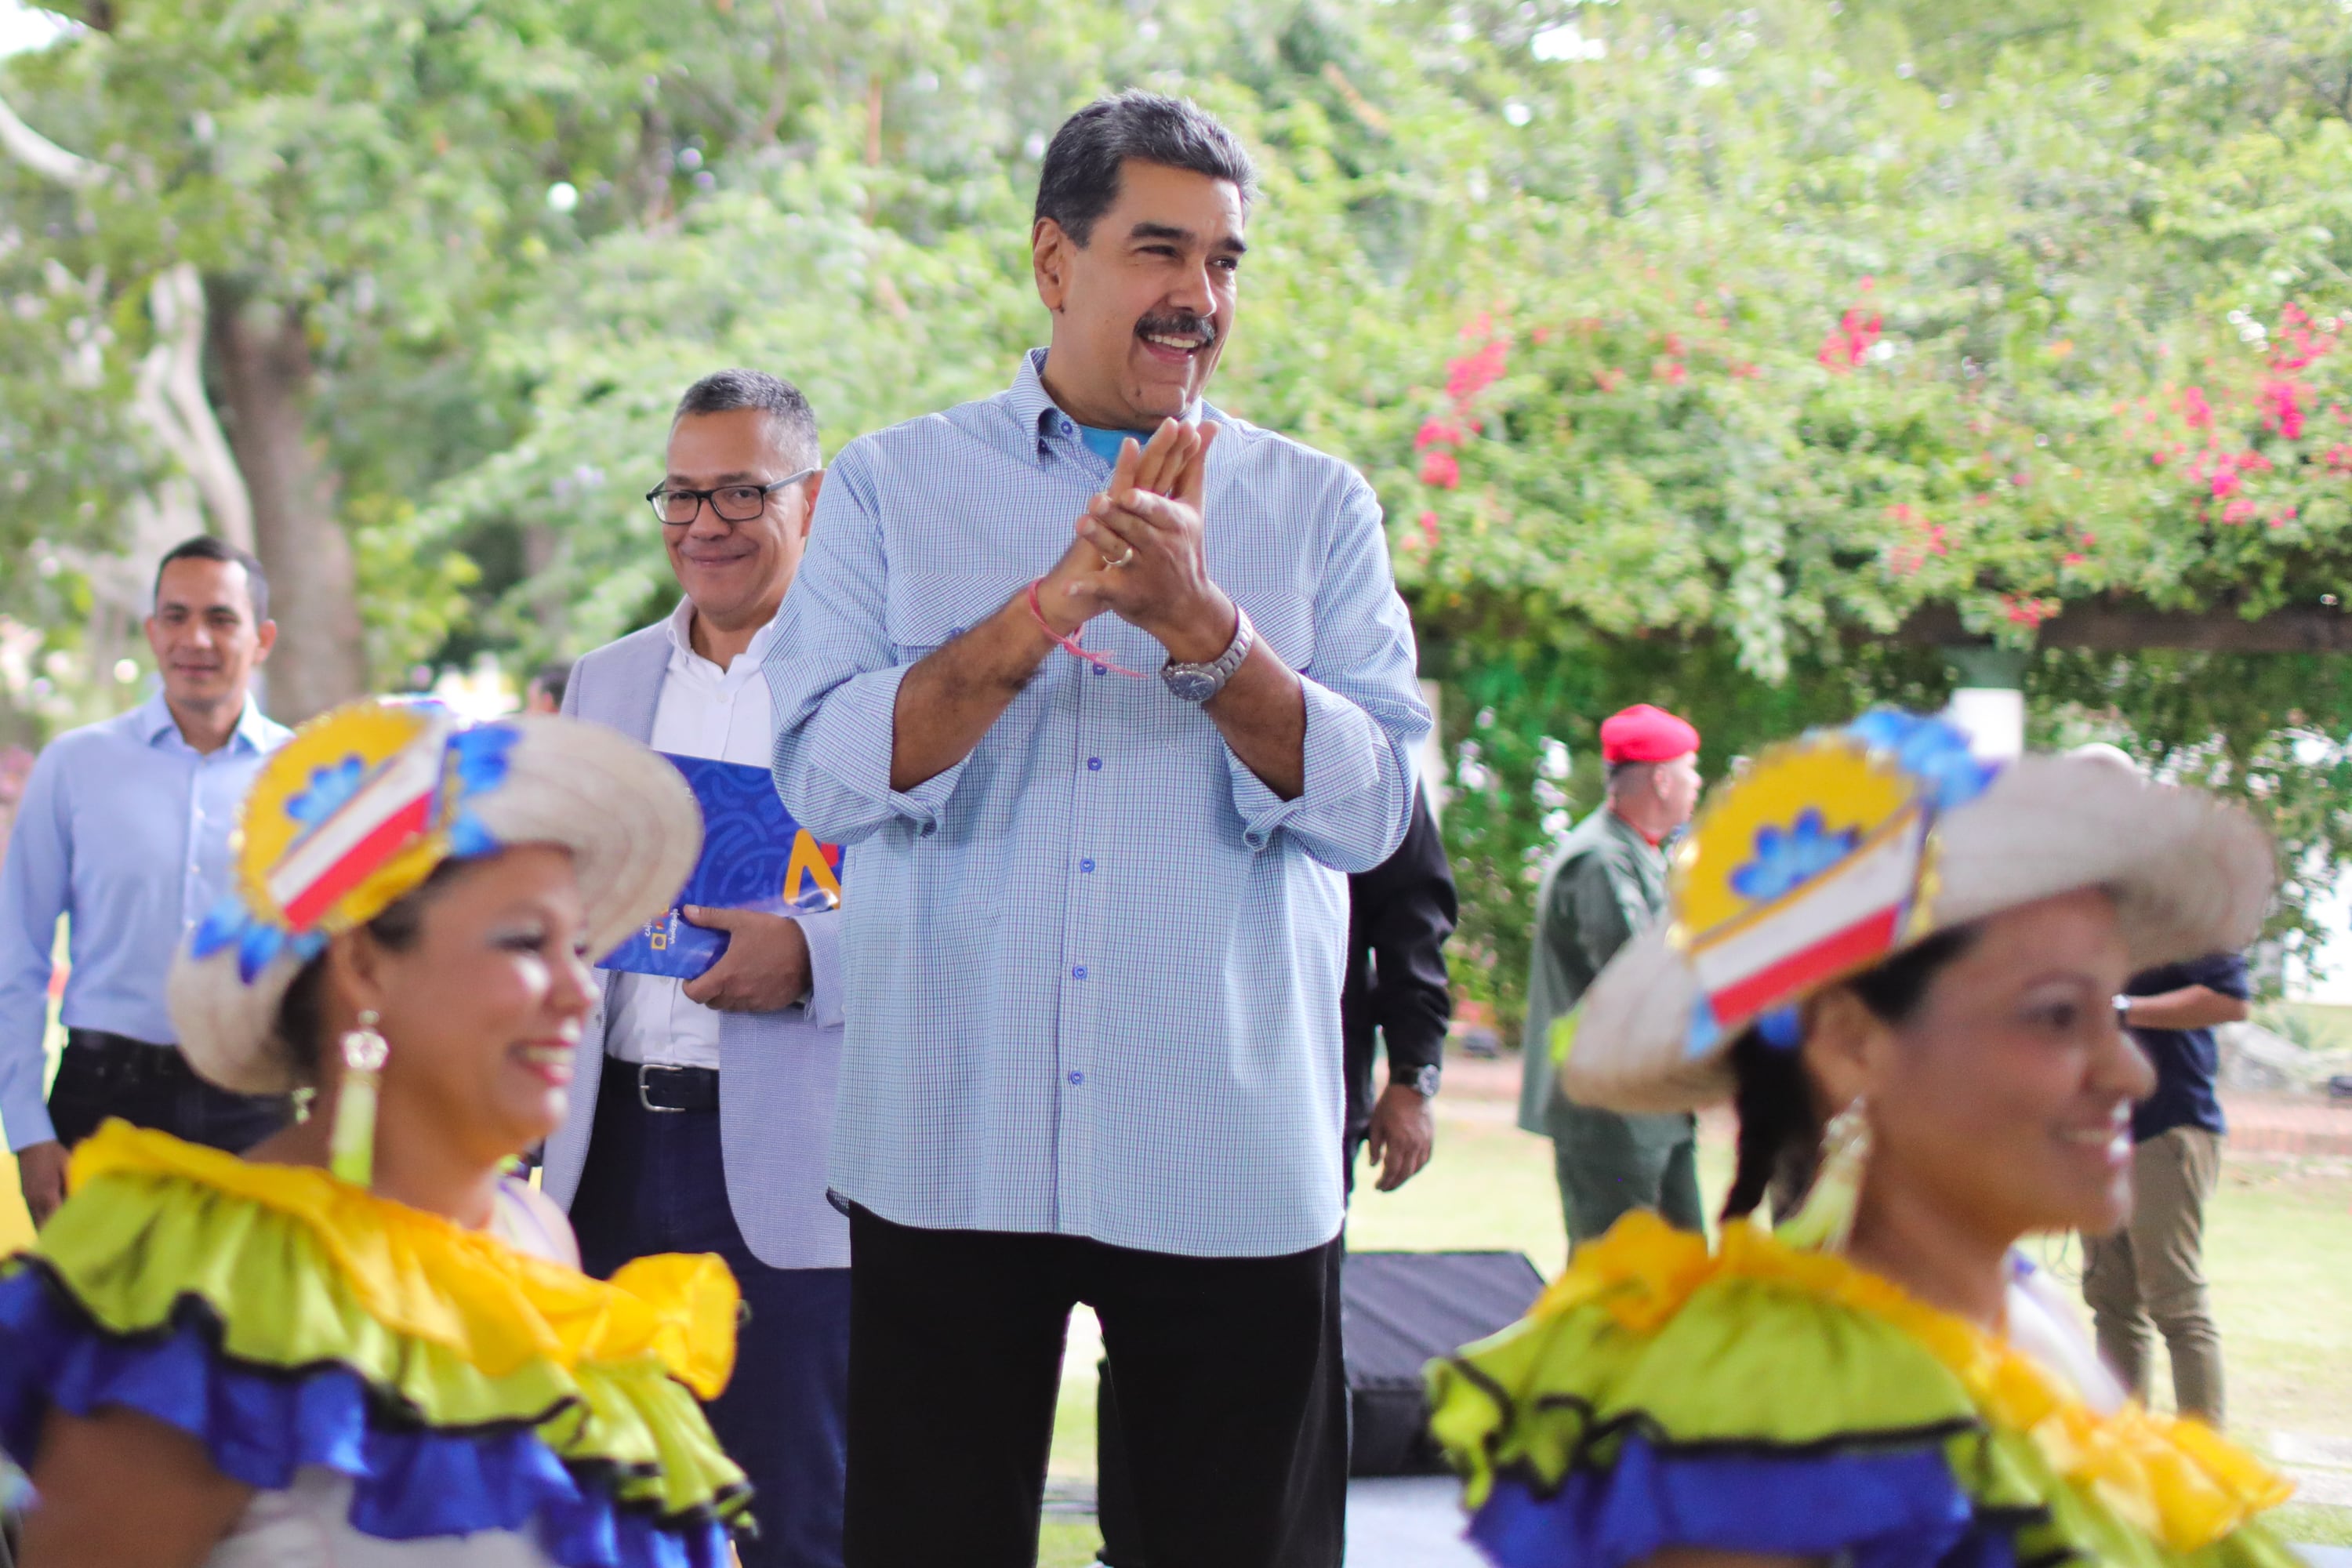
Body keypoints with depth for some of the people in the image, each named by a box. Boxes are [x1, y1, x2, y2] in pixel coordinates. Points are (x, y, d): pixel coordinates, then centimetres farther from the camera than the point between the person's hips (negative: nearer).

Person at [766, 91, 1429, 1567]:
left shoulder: (1317, 506, 6)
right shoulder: (890, 485, 5)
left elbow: (1370, 806, -5)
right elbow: (831, 776, -8)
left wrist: (1199, 623, -19)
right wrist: (1052, 602, -19)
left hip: (1235, 1160, 1)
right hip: (951, 1150, 0)